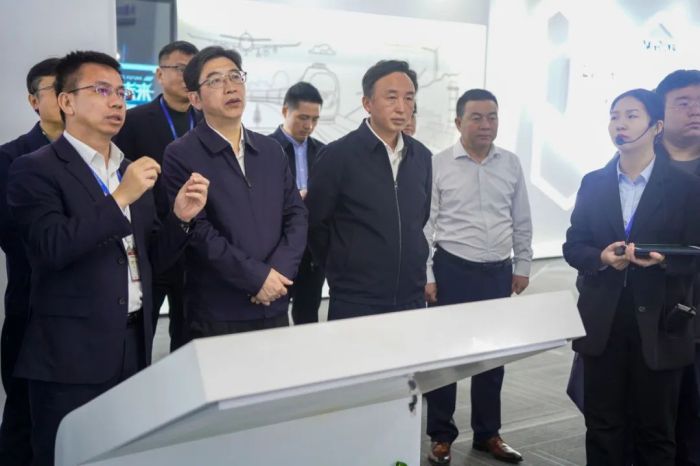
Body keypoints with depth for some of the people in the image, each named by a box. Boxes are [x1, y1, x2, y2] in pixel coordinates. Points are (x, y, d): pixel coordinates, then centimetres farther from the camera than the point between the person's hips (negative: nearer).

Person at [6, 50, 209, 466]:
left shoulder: (134, 171, 13)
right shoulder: (35, 169, -6)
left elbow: (150, 259, 13)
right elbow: (53, 248, -20)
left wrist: (180, 217, -5)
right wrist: (121, 197, -22)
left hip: (135, 346, 6)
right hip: (72, 353, -6)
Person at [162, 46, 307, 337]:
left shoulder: (271, 150, 11)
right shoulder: (181, 155, -6)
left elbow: (296, 214, 7)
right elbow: (198, 230, -14)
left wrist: (280, 270, -9)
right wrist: (258, 277, -15)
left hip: (275, 307, 5)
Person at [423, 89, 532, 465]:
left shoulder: (511, 164, 5)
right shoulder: (438, 165, -6)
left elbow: (522, 222, 11)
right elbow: (424, 224, -5)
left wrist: (522, 267, 10)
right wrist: (425, 276, -8)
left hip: (499, 273, 4)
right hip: (452, 271, -3)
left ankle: (487, 434, 28)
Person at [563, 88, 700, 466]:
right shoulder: (593, 183, 7)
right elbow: (572, 246, 6)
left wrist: (663, 259, -25)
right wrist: (601, 257, -15)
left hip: (658, 325, -2)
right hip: (602, 322, 3)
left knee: (654, 431, 9)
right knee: (602, 427, 11)